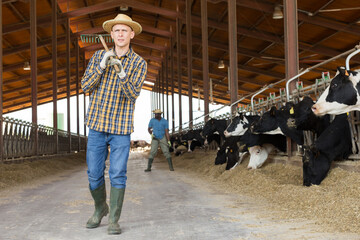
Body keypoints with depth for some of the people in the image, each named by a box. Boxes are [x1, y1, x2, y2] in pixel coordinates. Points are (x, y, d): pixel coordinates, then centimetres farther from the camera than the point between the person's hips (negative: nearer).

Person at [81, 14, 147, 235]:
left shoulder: (140, 63, -4)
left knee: (118, 175, -5)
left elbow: (133, 94, -19)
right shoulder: (99, 56, 2)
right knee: (94, 174, 6)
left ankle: (114, 220, 7)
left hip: (121, 127, -2)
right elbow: (86, 87, -6)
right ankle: (100, 209, 30)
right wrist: (101, 66, -22)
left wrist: (121, 72, -37)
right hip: (97, 125, 2)